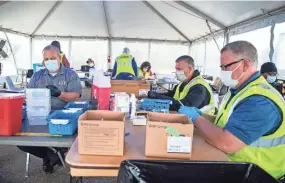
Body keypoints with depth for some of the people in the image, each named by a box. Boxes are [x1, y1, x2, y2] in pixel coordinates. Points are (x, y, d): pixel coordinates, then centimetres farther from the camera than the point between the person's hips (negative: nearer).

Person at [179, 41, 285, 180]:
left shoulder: (260, 101, -26)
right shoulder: (238, 89, 6)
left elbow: (226, 144, -33)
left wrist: (196, 118, -18)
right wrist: (201, 116, -3)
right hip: (229, 162, 8)